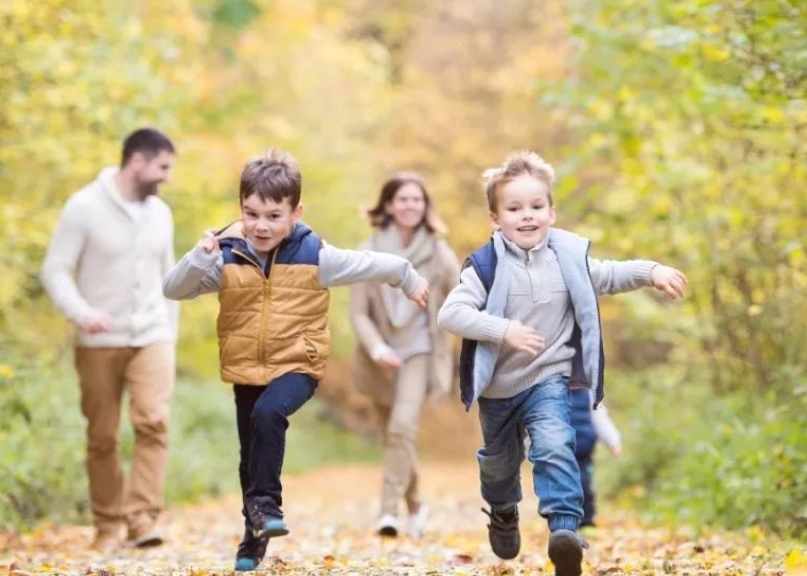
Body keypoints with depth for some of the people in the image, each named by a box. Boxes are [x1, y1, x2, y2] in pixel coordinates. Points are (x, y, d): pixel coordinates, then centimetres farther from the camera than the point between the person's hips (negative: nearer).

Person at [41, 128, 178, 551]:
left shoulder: (160, 213, 10)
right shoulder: (84, 207, -7)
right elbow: (55, 270, -9)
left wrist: (170, 334, 17)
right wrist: (82, 313, -25)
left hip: (152, 337, 3)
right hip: (100, 343, -3)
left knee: (154, 423, -16)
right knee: (102, 438, 2)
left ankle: (142, 519, -16)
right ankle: (107, 527, 14)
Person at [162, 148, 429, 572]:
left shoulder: (314, 255, -12)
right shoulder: (226, 258, -9)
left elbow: (370, 264, 1)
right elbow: (172, 289, -12)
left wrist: (408, 279, 14)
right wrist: (199, 258, -29)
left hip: (296, 366, -3)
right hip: (247, 371, 3)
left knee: (268, 414, -33)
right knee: (251, 458, 13)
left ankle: (266, 504, -20)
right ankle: (255, 536, 32)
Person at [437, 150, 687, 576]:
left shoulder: (569, 258, -8)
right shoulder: (486, 266, -18)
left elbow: (608, 276, 9)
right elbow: (450, 314, -26)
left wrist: (652, 272, -7)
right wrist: (503, 330, -36)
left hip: (549, 380, 0)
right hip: (498, 385, 0)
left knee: (554, 448, -26)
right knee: (499, 460, 22)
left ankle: (565, 526, -29)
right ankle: (504, 512, 51)